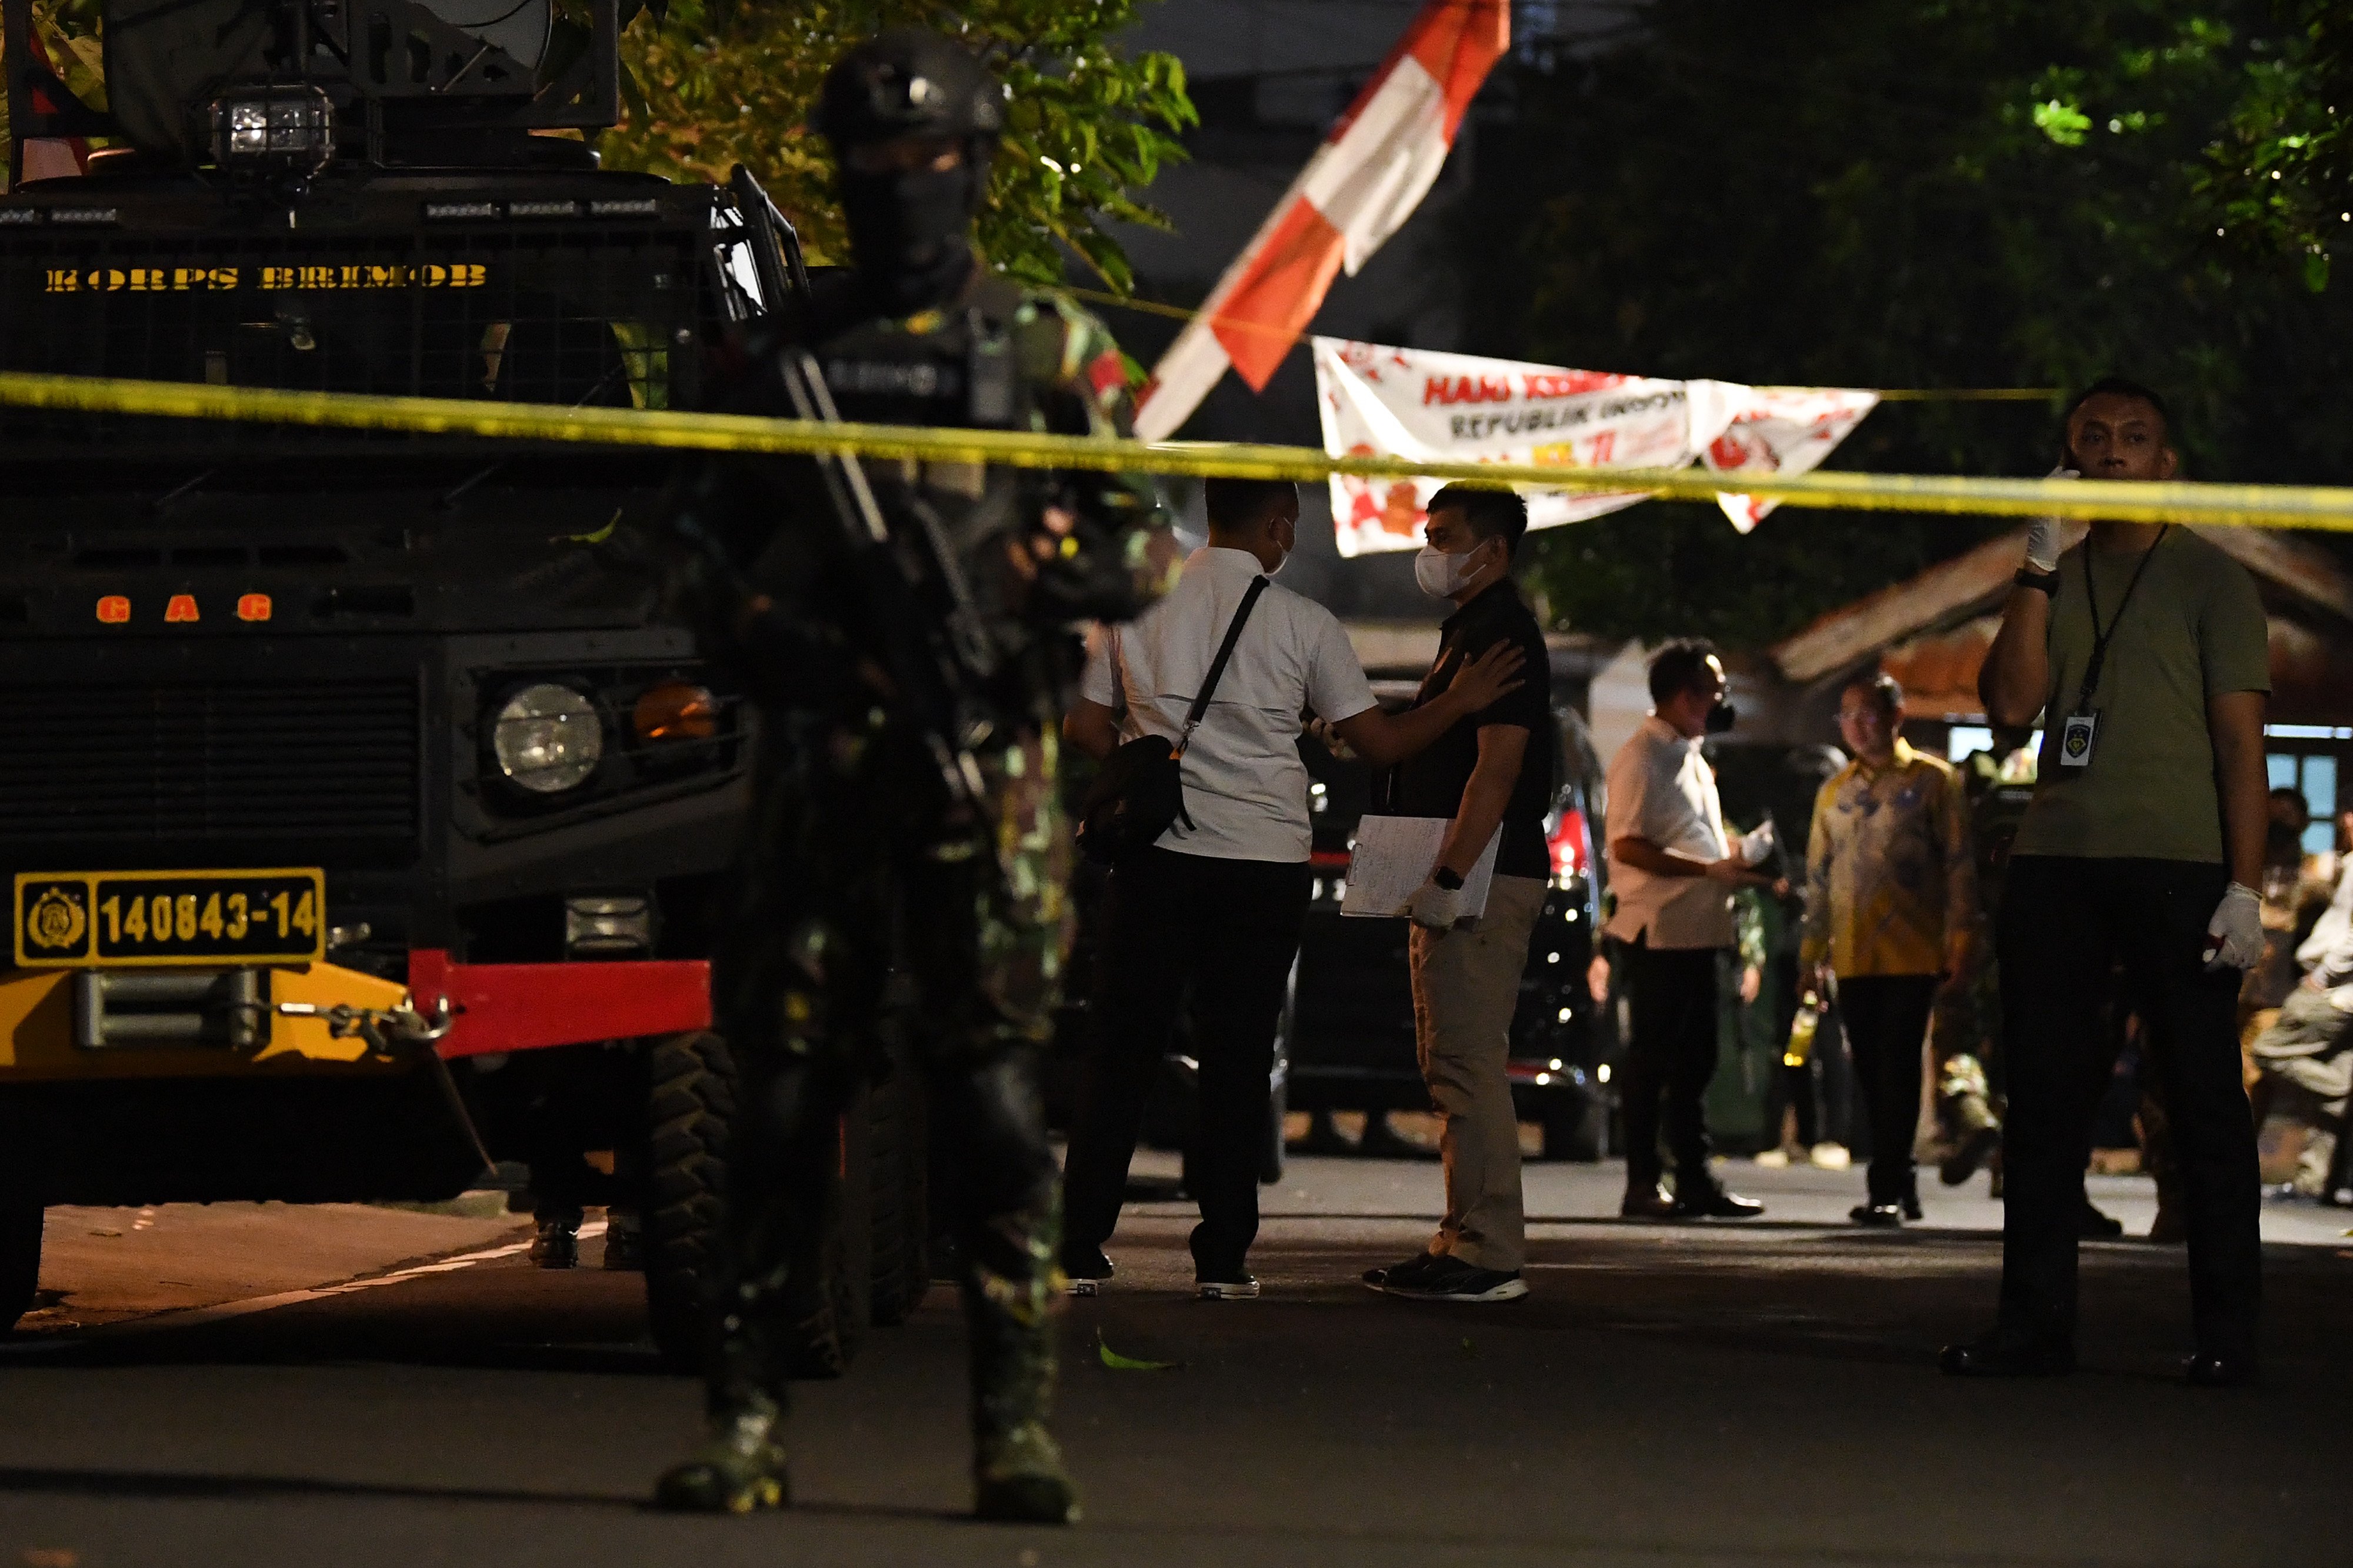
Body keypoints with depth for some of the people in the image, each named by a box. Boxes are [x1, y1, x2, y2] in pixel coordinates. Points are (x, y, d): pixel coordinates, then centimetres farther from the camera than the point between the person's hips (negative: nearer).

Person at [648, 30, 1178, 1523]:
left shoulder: (1051, 349, 9)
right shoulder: (785, 348, 14)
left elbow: (1148, 541, 8)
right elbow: (699, 539, 16)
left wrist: (1070, 564, -15)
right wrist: (762, 632, -4)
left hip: (986, 776, -2)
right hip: (820, 759, 2)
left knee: (995, 1074, -7)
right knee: (784, 1078, 0)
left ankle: (1019, 1424, -6)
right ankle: (749, 1415, 3)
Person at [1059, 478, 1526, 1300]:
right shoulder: (1302, 623, -3)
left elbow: (1084, 727, 6)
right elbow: (1377, 740, 2)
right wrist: (1461, 703, 13)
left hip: (1156, 859, 2)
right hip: (1264, 865, -1)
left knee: (1120, 1054, 5)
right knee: (1236, 1061, 5)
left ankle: (1080, 1249, 2)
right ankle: (1222, 1256, 4)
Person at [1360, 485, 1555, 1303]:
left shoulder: (1502, 632, -12)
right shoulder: (1469, 631, 21)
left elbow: (1497, 766, -20)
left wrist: (1449, 878, -24)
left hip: (1485, 879, -11)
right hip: (1452, 884, 11)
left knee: (1468, 1065, -13)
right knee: (1451, 1065, 13)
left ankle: (1489, 1252, -14)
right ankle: (1465, 1242, 16)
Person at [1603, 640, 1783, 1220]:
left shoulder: (1690, 758, 20)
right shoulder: (1641, 759, -11)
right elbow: (1629, 847, -20)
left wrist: (1744, 872, 12)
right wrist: (1711, 869, -23)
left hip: (1697, 930, 10)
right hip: (1657, 931, -10)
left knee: (1694, 1060, 10)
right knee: (1652, 1059, -6)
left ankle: (1695, 1181, 14)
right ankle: (1642, 1186, -3)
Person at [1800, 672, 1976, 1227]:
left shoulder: (1931, 780, 2)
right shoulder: (1834, 792, 16)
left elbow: (1959, 863, -1)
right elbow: (1819, 874, 19)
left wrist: (1959, 939, -8)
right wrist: (1813, 952, 14)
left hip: (1912, 951, -5)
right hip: (1853, 957, 5)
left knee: (1898, 1068, -9)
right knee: (1871, 1072, 5)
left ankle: (1886, 1189, -12)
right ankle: (1898, 1186, 12)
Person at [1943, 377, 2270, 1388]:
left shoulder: (2207, 580, 4)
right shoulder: (2053, 580, 17)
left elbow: (2241, 739, 0)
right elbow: (2010, 703, 3)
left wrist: (2244, 887, -9)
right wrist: (2039, 571, -3)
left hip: (2177, 867, -4)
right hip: (2054, 866, 4)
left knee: (2203, 1098, -4)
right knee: (2044, 1100, 4)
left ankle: (2227, 1333, -2)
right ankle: (2036, 1322, 8)